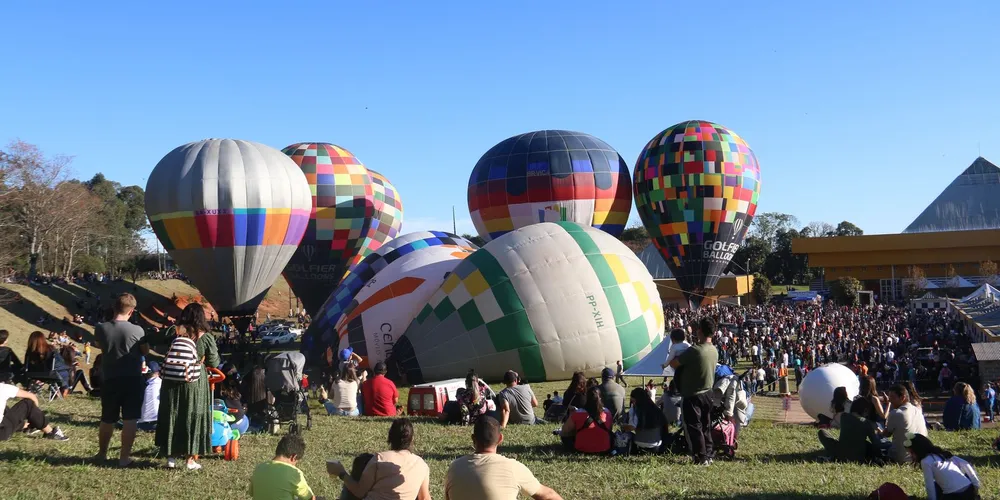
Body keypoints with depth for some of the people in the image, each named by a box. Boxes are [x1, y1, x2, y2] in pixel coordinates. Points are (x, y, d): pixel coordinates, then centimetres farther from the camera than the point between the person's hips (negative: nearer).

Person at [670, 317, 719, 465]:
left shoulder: (694, 350, -23)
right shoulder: (714, 351, 1)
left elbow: (673, 364, -17)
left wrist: (675, 358, 6)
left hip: (692, 396, -7)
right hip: (708, 393, 7)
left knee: (693, 427, 2)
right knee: (706, 426, 16)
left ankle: (701, 457, 3)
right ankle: (708, 455, 23)